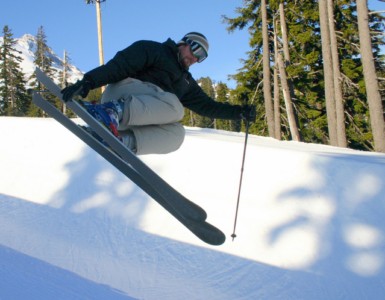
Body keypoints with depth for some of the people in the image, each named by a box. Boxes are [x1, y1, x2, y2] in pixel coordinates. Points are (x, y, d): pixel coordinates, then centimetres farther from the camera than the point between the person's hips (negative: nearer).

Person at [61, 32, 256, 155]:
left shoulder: (186, 83, 30)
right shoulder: (153, 49, 9)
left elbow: (207, 106, 28)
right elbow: (120, 65, -7)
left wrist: (240, 112, 17)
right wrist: (89, 81, -23)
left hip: (140, 117, 7)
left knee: (176, 133, -21)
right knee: (174, 107, -29)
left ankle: (124, 140, -35)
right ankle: (115, 111, -41)